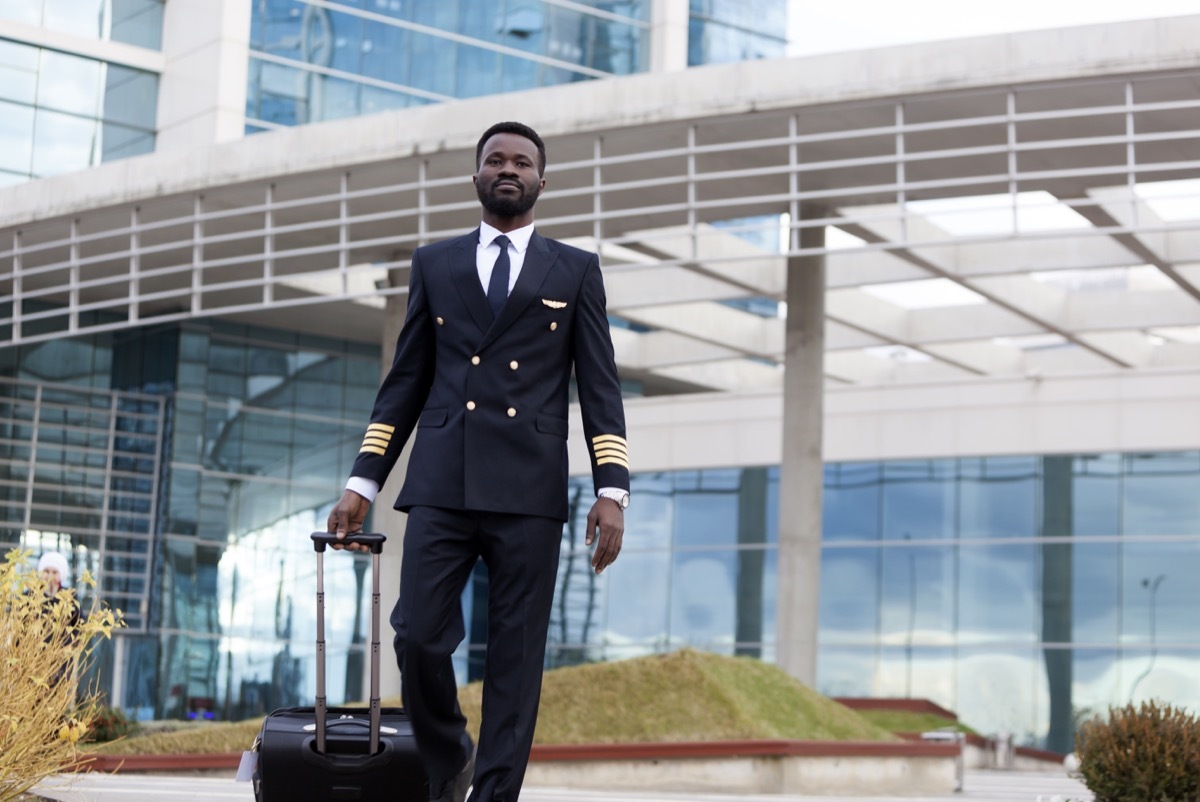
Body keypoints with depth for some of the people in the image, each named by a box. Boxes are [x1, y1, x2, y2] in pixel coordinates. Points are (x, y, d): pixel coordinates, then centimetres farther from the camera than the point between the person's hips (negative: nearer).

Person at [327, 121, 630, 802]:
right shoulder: (435, 265, 15)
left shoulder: (576, 271, 11)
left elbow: (600, 388, 6)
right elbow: (405, 381, 15)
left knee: (516, 656, -2)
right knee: (419, 638, -7)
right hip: (442, 485, 1)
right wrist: (363, 481, 8)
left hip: (529, 491, -1)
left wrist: (612, 489, -5)